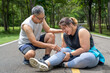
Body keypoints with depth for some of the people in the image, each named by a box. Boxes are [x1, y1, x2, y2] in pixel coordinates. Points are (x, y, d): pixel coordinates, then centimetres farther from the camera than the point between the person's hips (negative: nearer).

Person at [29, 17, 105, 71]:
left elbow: (85, 49, -21)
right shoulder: (65, 35, 6)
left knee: (87, 57, -40)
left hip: (90, 54, -6)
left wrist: (70, 54, -21)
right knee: (63, 50, -17)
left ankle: (64, 64, -29)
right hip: (76, 55, 6)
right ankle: (46, 64, -41)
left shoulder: (82, 31, -16)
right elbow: (63, 48, 10)